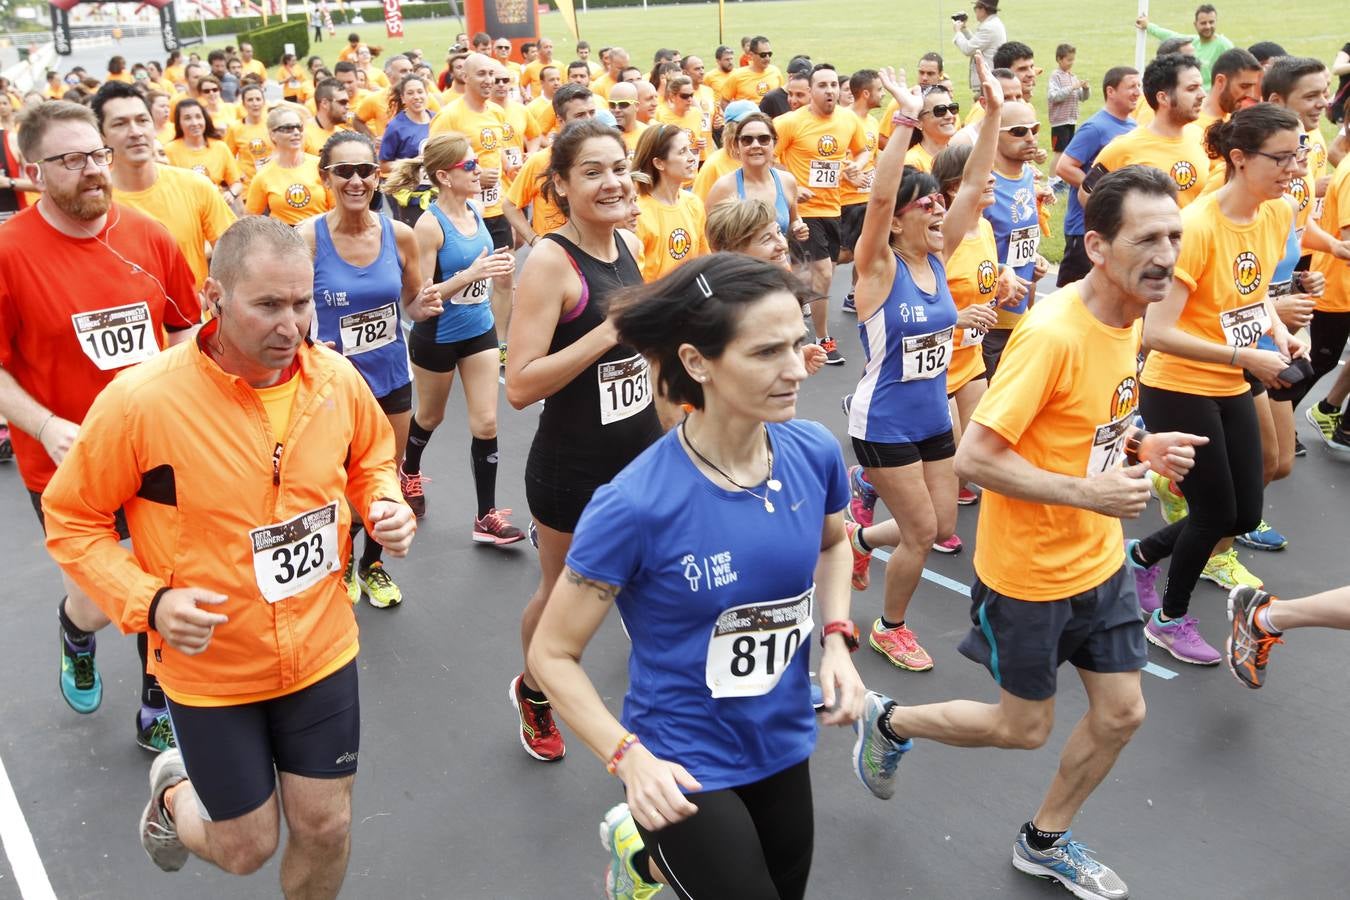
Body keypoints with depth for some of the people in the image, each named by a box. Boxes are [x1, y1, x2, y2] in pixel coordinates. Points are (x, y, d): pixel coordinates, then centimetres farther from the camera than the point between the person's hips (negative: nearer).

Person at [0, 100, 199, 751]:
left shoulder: (149, 235, -2)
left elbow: (182, 329, 10)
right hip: (66, 467, -3)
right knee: (96, 601, 6)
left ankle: (157, 715, 35)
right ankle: (76, 636, 46)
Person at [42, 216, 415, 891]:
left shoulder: (337, 379, -9)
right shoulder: (141, 400, -22)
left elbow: (371, 460, 12)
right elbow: (71, 519, -9)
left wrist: (384, 504, -10)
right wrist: (148, 601, -23)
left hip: (321, 651, 3)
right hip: (209, 668, -3)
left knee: (326, 828, 13)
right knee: (247, 848, 13)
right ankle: (174, 793, 47)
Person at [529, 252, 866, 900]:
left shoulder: (815, 453, -13)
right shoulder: (636, 505, -27)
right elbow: (552, 655, -15)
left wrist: (838, 640, -4)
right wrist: (630, 758, -27)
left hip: (785, 747, 6)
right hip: (684, 769, -5)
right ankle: (645, 846, 27)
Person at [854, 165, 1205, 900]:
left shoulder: (1129, 317, 0)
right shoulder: (1051, 333, -27)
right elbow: (973, 458, -27)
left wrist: (1142, 449, -4)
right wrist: (1087, 493, -28)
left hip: (1099, 561, 8)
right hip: (1028, 571, -8)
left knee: (1122, 712, 13)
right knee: (1025, 728, 9)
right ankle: (887, 722, 35)